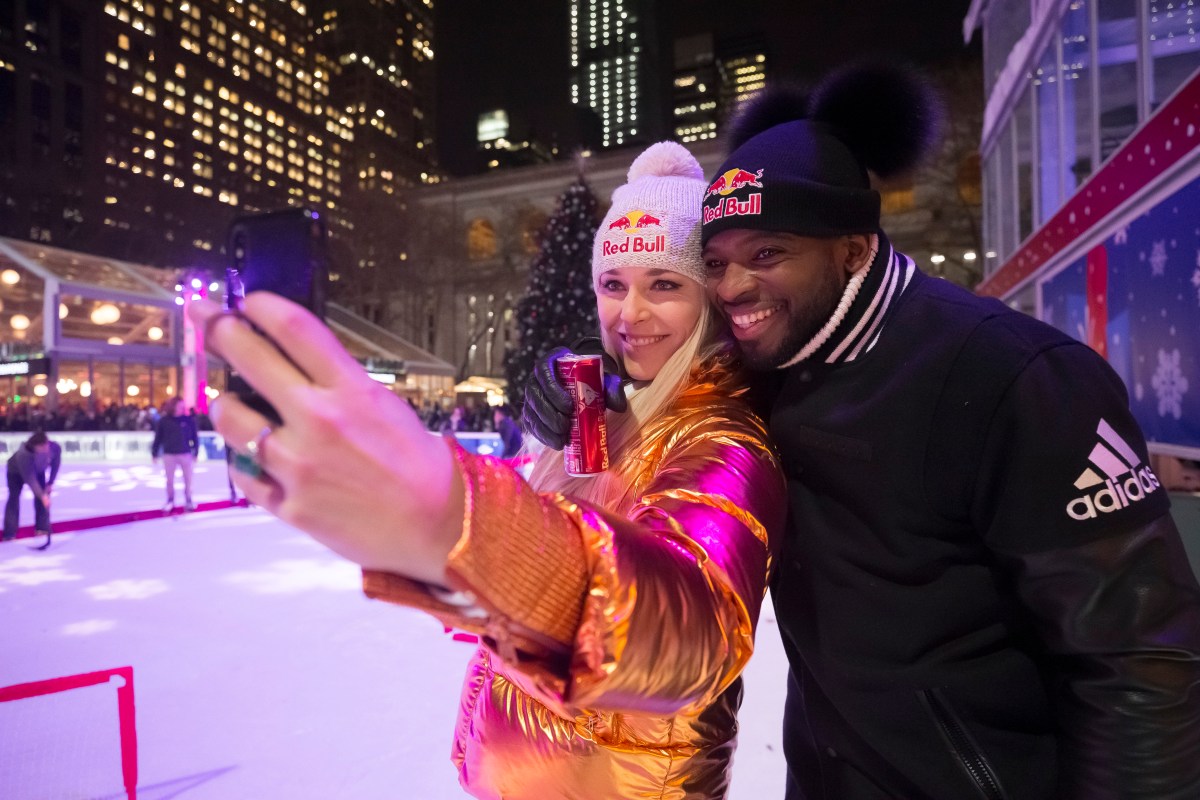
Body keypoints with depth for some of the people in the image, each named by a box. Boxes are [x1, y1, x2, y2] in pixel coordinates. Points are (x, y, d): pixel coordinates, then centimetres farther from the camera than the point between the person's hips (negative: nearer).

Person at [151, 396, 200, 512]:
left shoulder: (189, 419, -4)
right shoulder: (164, 420, -5)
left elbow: (195, 436, 0)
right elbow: (158, 437, 0)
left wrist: (196, 452, 0)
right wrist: (154, 453, 2)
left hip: (186, 454, 0)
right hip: (169, 455, 0)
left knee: (188, 479, 8)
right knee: (169, 480, 11)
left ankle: (188, 500, 22)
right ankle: (170, 501, 26)